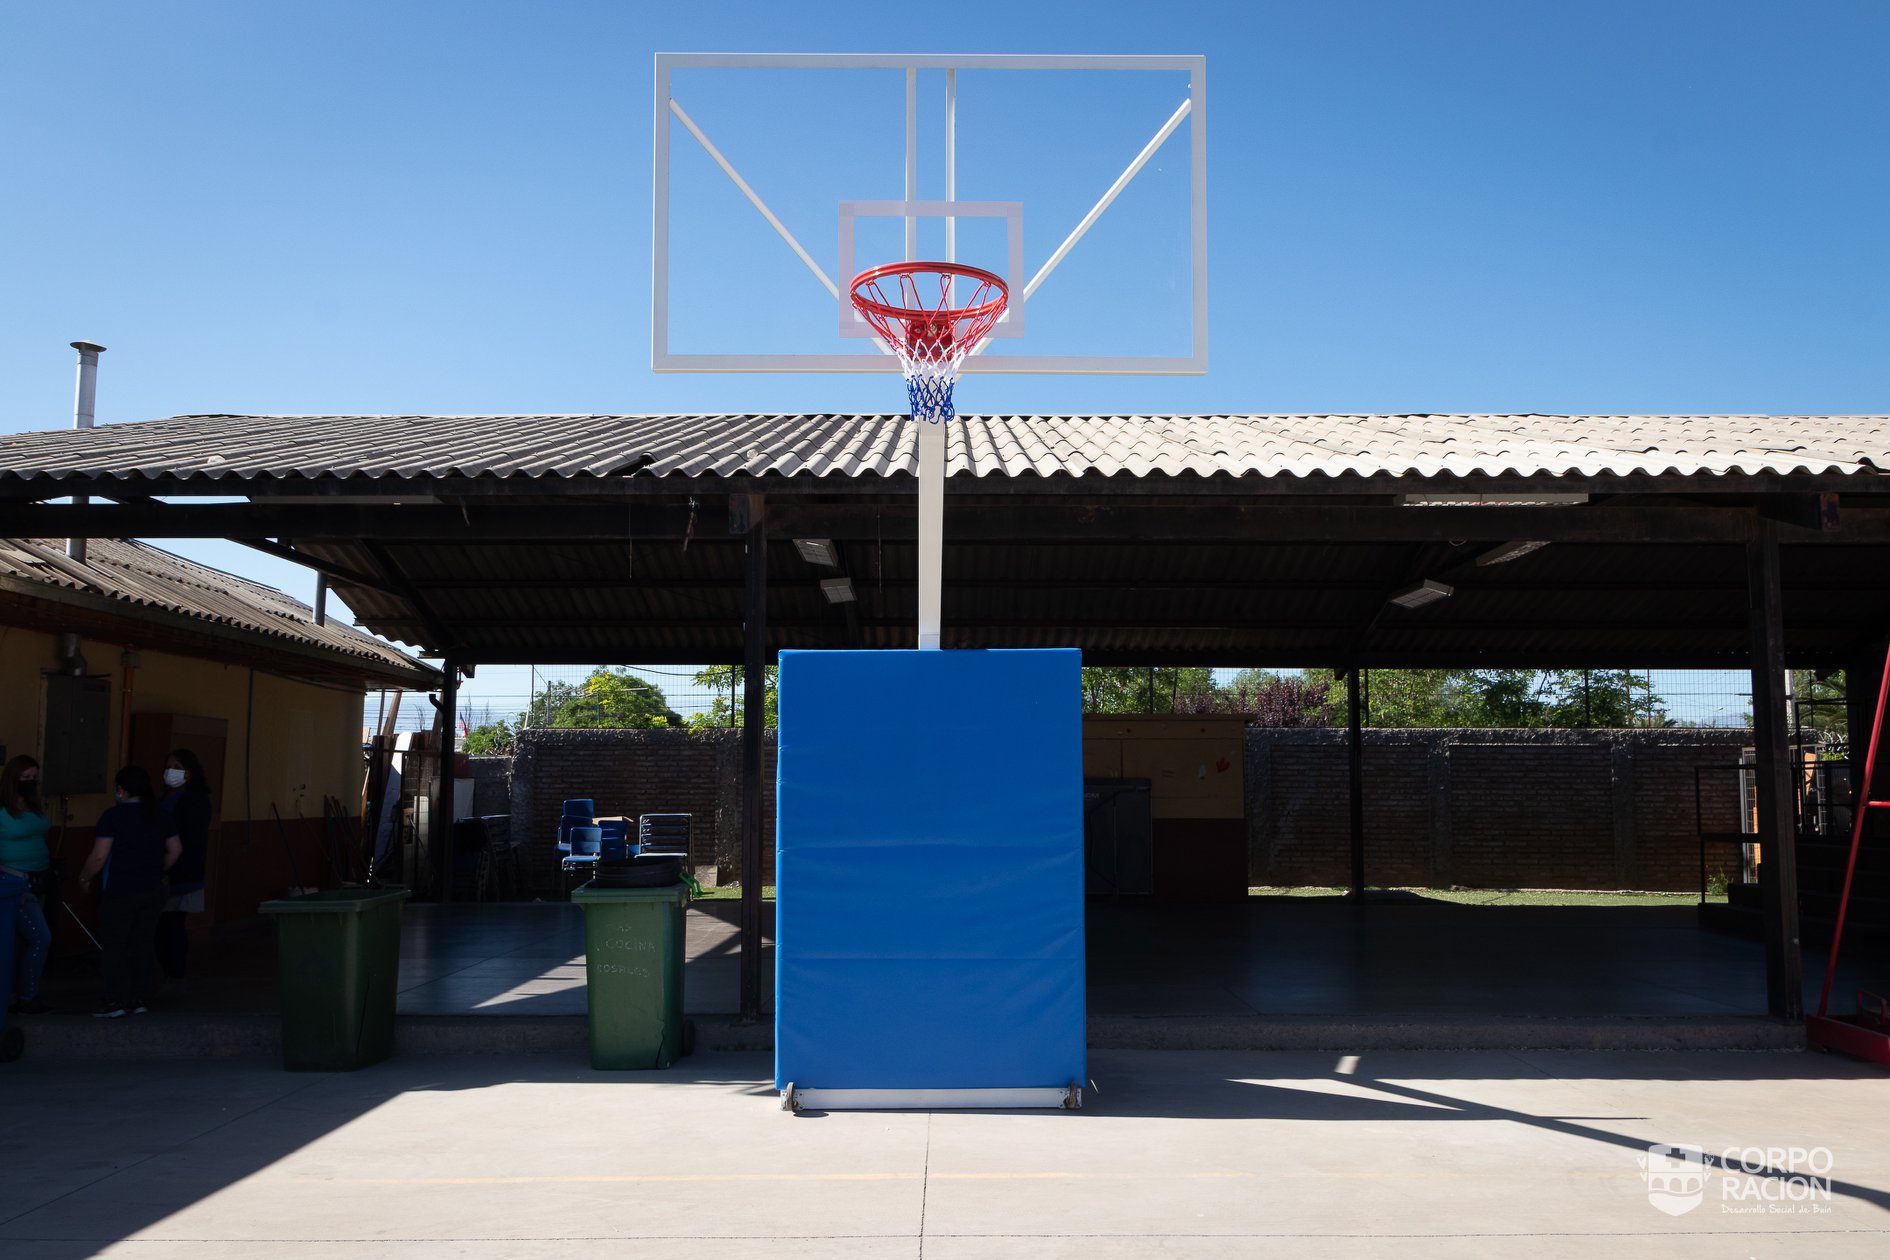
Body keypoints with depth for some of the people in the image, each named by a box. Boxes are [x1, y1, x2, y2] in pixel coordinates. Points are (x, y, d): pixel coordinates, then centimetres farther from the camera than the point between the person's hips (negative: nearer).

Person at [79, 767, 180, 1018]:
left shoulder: (113, 816, -12)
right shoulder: (160, 816, 7)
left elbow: (99, 856, -15)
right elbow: (175, 850, 10)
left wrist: (84, 878, 1)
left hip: (120, 892, -5)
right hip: (152, 891, 6)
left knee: (114, 946, 2)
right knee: (144, 944, 9)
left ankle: (115, 1003, 1)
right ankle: (137, 999, 12)